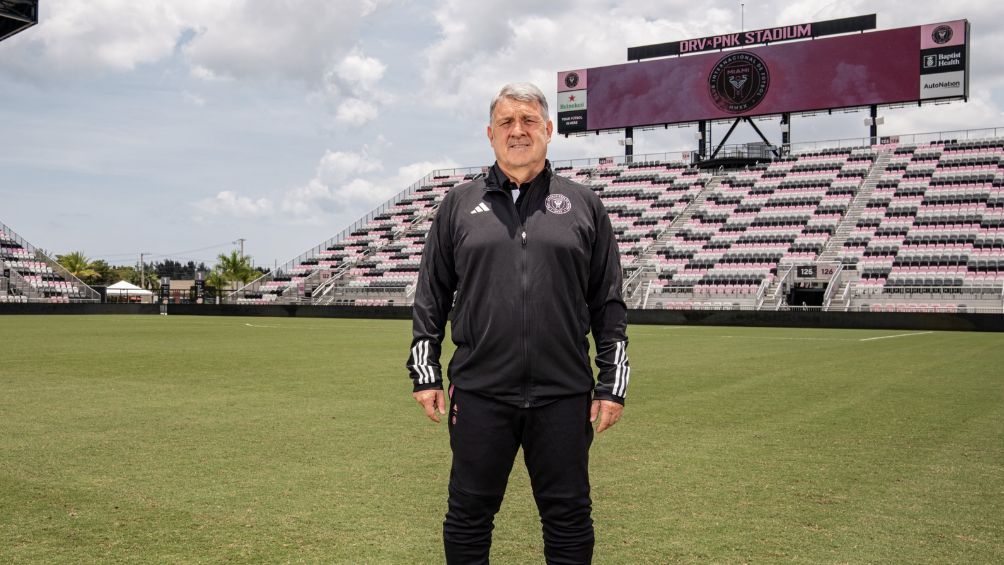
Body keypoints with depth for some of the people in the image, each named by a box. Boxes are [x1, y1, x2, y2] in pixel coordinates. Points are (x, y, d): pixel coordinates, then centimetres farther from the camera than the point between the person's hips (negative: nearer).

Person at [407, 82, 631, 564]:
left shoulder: (584, 205, 8)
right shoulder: (459, 204, 9)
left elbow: (609, 304, 8)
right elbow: (430, 298, 11)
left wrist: (613, 383, 4)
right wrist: (425, 372, 5)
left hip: (563, 396, 0)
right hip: (479, 393, 0)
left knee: (569, 518, 10)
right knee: (468, 516, 10)